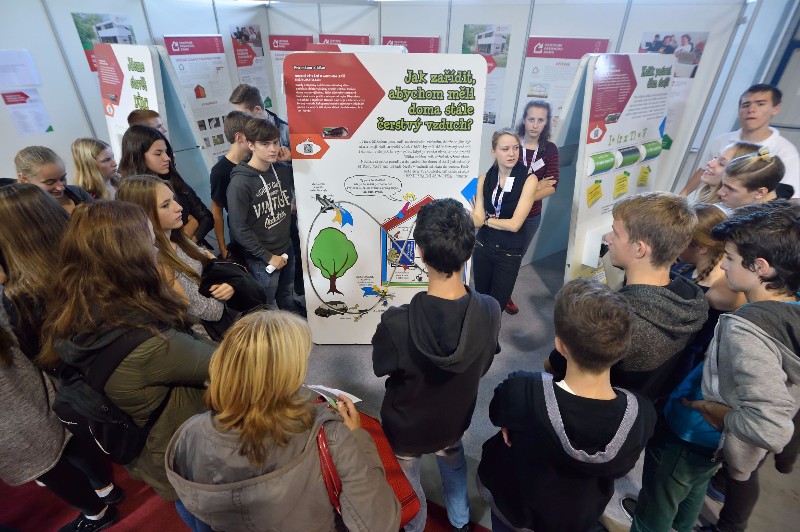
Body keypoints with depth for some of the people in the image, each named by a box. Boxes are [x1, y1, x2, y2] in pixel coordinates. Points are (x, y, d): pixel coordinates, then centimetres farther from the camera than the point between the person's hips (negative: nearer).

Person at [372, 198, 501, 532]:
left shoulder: (397, 323, -39)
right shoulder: (490, 311, -27)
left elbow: (382, 369, -16)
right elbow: (483, 366, -8)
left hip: (406, 426, -3)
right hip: (455, 418, 4)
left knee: (407, 485, 28)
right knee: (453, 461, 36)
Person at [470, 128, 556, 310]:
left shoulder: (529, 180, -12)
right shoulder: (484, 179, -3)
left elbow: (514, 224, -18)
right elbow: (477, 221, -10)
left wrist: (486, 220, -6)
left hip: (509, 254, -3)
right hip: (482, 248, 3)